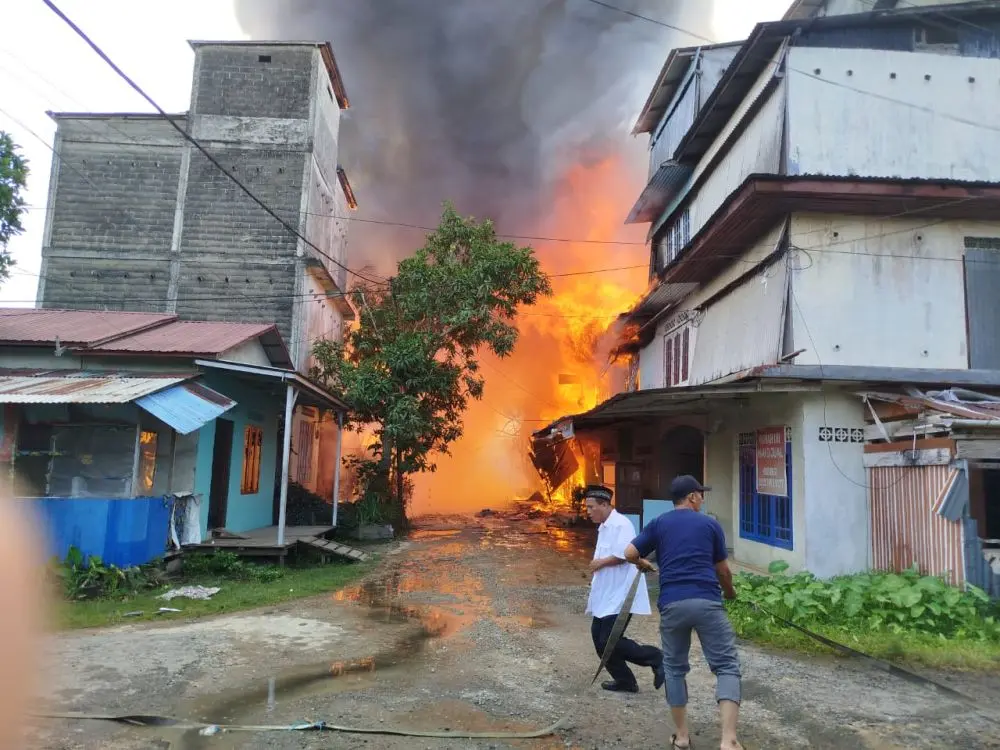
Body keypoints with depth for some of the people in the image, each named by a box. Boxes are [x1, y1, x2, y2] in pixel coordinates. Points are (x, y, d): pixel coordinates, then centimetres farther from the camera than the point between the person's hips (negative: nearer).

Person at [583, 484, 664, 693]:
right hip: (607, 595, 10)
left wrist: (600, 562, -15)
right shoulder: (604, 527, 15)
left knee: (609, 641, -10)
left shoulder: (620, 524, -17)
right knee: (599, 637, 10)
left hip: (620, 596, -10)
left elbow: (623, 555, -28)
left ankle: (656, 658, 6)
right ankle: (624, 681, 22)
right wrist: (596, 580, 14)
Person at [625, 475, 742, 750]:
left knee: (675, 668, 18)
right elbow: (723, 570, 15)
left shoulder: (658, 524, 10)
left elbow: (630, 554, 5)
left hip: (671, 604, 2)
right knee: (726, 666, 4)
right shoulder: (710, 524, 9)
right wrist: (730, 591, 36)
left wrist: (643, 564, 28)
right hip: (706, 602, -2)